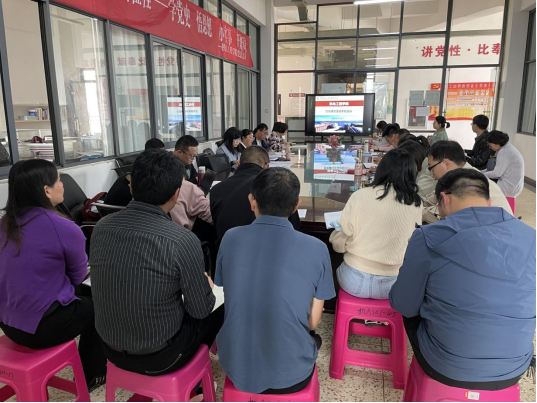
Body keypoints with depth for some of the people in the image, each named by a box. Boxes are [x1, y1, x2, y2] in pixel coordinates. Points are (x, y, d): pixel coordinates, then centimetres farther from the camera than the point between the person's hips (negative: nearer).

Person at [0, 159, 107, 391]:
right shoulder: (65, 229, -22)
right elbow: (78, 276, -5)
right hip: (41, 326, -7)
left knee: (82, 295, 26)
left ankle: (86, 366, 40)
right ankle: (92, 376, 33)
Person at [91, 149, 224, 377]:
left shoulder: (102, 227, -10)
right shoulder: (182, 241, -27)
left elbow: (103, 288, 7)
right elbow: (201, 310, -15)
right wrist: (207, 286, 8)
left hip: (111, 348, 5)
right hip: (158, 356, -5)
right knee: (220, 314, 19)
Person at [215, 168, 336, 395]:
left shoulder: (231, 238, -11)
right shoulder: (317, 250, -17)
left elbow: (233, 298, 4)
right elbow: (313, 322, -7)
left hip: (236, 368, 2)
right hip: (291, 375, -2)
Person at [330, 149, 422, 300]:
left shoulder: (360, 196, -12)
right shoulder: (415, 205, -6)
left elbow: (339, 245, -5)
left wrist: (335, 232, 16)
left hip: (355, 280, -2)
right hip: (391, 285, 2)